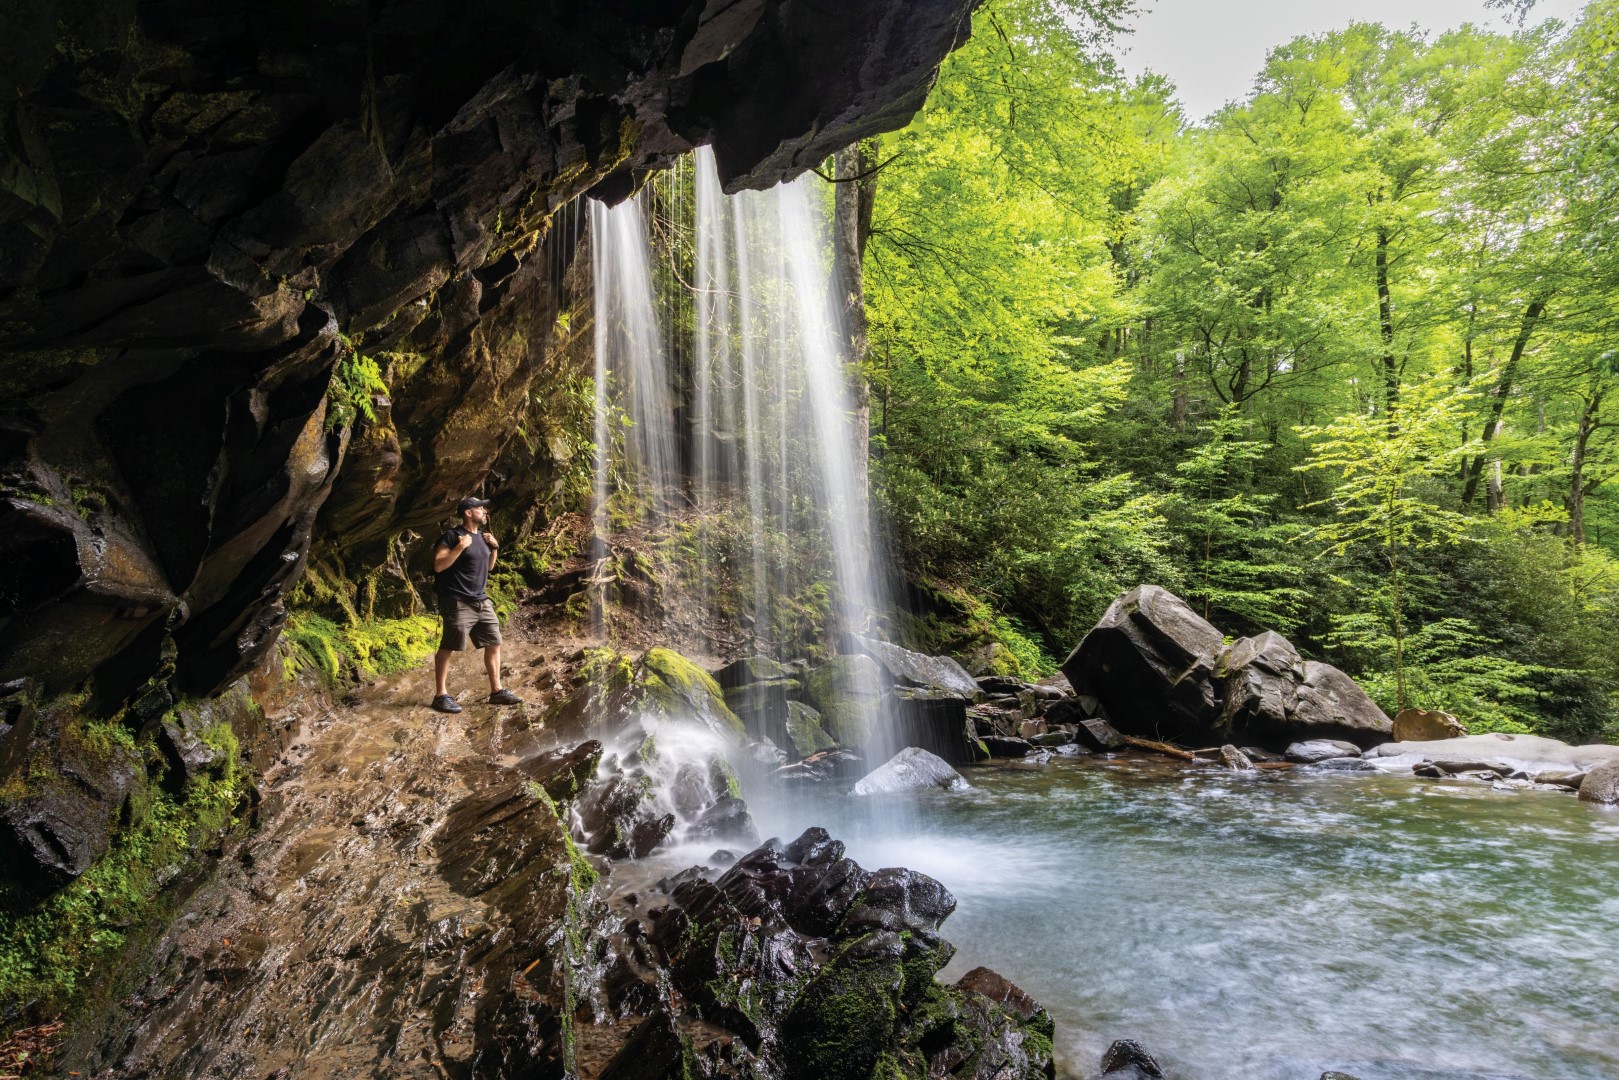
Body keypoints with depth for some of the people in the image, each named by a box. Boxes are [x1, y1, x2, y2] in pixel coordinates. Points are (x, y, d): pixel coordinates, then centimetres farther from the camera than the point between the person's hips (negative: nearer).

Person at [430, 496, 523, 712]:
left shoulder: (482, 536, 15)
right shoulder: (452, 536, -9)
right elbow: (438, 566, -16)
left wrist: (494, 548, 8)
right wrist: (460, 546, -23)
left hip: (481, 601, 8)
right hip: (458, 602, -8)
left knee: (494, 644, 7)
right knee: (448, 648, -5)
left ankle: (497, 691, 14)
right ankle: (440, 695, 1)